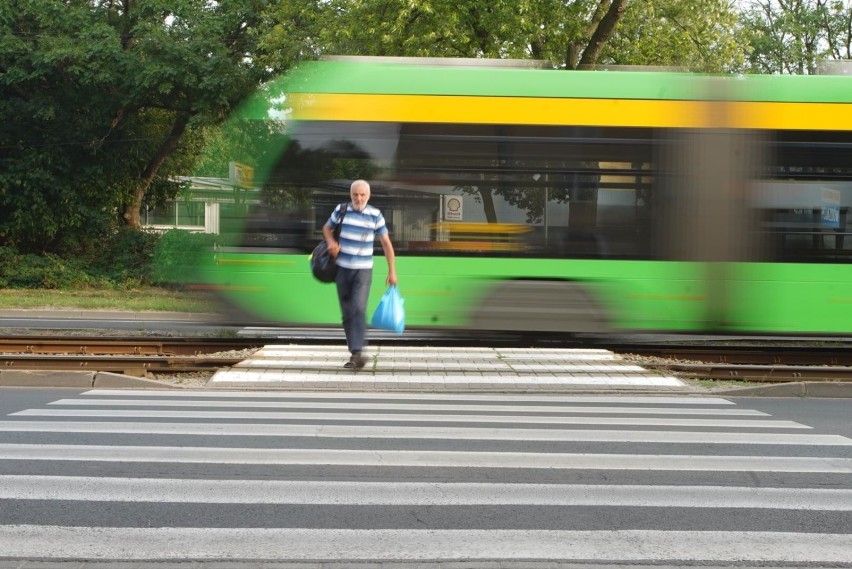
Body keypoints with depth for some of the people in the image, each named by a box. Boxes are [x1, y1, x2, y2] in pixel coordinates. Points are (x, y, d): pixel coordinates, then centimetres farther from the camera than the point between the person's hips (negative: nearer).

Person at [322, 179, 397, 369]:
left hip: (363, 270, -3)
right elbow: (327, 228, 18)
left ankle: (357, 353, -25)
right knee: (346, 313, 6)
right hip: (342, 268, 3)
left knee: (359, 309, -19)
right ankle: (355, 353, 17)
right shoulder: (341, 210, 0)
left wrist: (392, 271, -2)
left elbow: (386, 243, 1)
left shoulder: (375, 215, -4)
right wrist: (331, 242, -5)